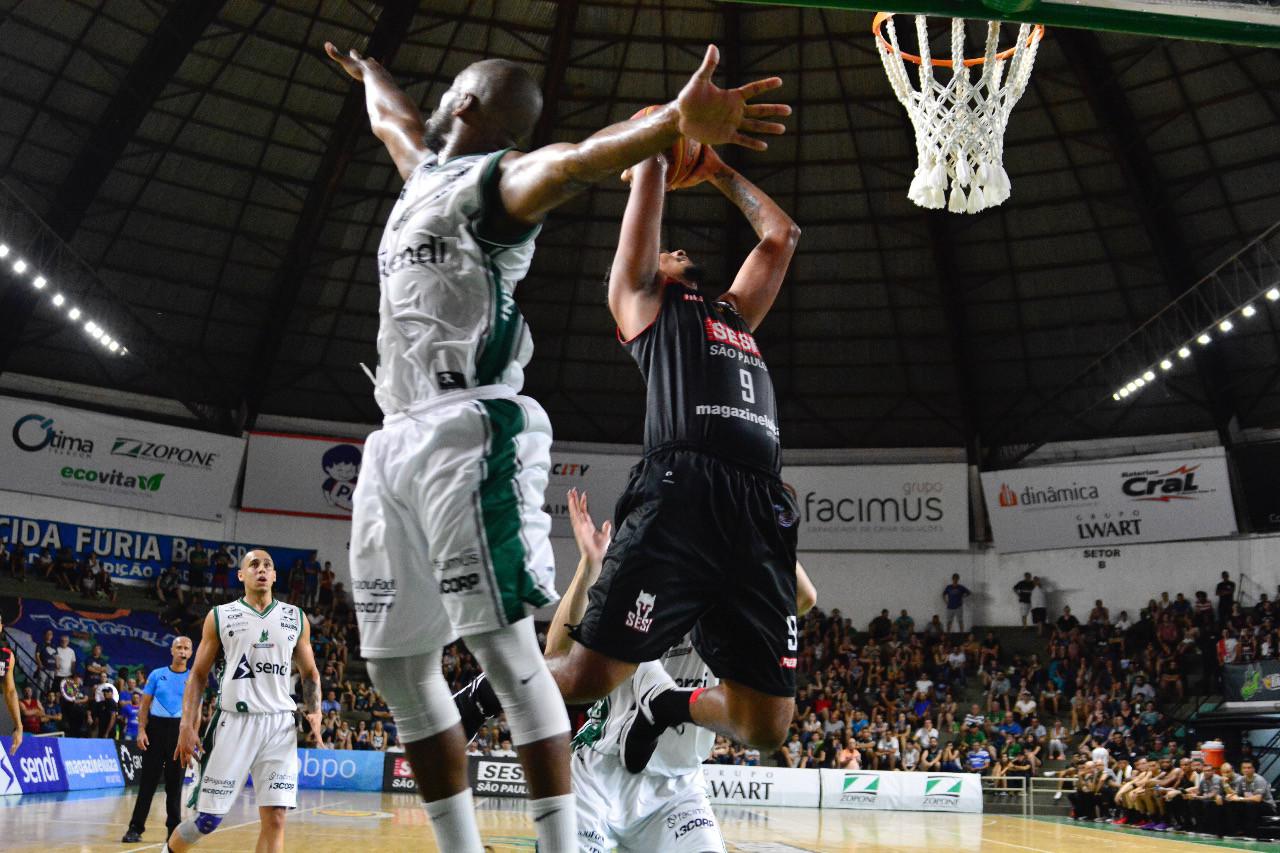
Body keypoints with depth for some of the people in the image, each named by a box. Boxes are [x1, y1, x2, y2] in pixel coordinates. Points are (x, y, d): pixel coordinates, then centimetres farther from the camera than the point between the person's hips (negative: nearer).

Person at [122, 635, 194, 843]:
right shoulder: (157, 674, 5)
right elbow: (144, 704, 5)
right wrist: (141, 730, -7)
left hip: (180, 729, 0)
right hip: (155, 727, 0)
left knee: (175, 781, 6)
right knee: (148, 780, -2)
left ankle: (174, 828, 15)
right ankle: (136, 828, 3)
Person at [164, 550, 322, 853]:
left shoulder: (296, 618, 10)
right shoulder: (220, 616, 5)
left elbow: (309, 673, 16)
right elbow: (198, 674, 7)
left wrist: (314, 712, -1)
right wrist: (187, 725, -3)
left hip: (279, 725, 2)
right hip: (233, 722, -1)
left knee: (275, 819, -6)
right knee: (207, 818, 1)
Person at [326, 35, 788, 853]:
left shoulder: (496, 179, -1)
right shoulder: (425, 173, 25)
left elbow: (569, 162, -24)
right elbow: (392, 117, 48)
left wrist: (674, 122, -43)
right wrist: (367, 68, 68)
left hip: (471, 432, -9)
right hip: (397, 440, 9)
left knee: (504, 645, -13)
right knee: (398, 665, 7)